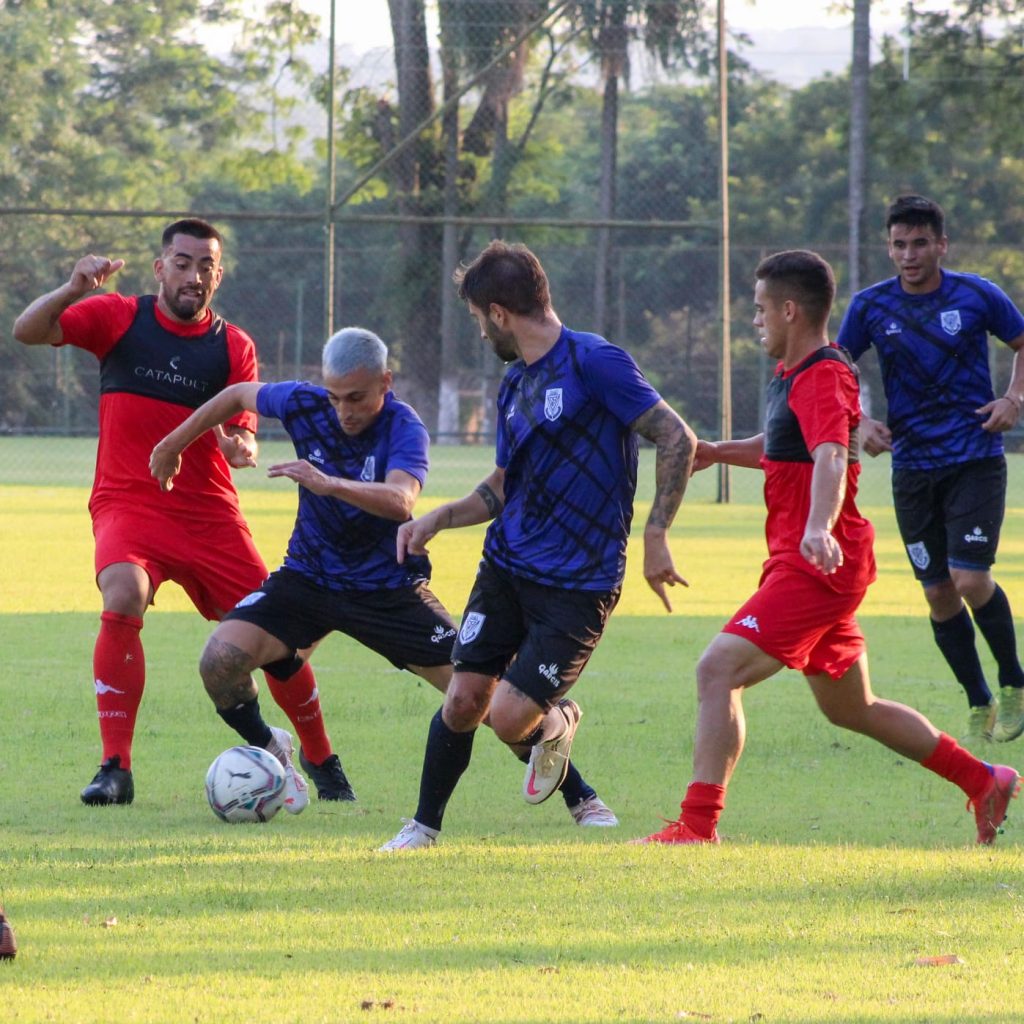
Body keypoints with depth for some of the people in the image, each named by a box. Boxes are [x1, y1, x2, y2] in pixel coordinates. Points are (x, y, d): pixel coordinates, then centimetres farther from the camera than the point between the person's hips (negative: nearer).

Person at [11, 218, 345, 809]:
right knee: (123, 602, -31)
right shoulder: (120, 318, 1)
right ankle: (116, 769, -25)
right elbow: (28, 332, -8)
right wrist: (73, 291, -27)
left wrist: (242, 448, -27)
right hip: (128, 505, -2)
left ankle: (322, 761, 28)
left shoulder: (235, 347, 5)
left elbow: (244, 435, -2)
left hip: (209, 512, 2)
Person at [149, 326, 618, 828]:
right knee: (220, 659, -20)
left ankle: (581, 798, 6)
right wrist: (173, 444, 18)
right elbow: (240, 395, 10)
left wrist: (329, 485, -57)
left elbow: (400, 500, -43)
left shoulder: (404, 428, -23)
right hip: (309, 576, 3)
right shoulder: (305, 404, -12)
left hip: (389, 589, -3)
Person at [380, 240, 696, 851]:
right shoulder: (515, 385, 13)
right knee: (463, 701, -1)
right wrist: (437, 520, 9)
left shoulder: (595, 363, -12)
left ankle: (558, 722, 23)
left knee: (509, 717, -12)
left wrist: (656, 537, -18)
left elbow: (678, 440, -14)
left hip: (580, 584, -7)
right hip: (506, 566, 7)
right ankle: (425, 826, 17)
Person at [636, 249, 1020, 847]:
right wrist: (716, 452, 26)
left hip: (817, 567, -11)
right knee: (850, 708, 20)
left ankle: (698, 826, -27)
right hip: (811, 566, 11)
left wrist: (818, 529, -52)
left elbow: (830, 459, -35)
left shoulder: (822, 379, -16)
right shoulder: (793, 375, 16)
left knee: (720, 668, -21)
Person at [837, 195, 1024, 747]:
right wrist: (859, 423, -8)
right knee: (939, 595, 3)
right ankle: (979, 706, 18)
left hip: (976, 460, -3)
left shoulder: (977, 296, -4)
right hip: (912, 468, 3)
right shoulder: (871, 306, -1)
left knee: (971, 581, -14)